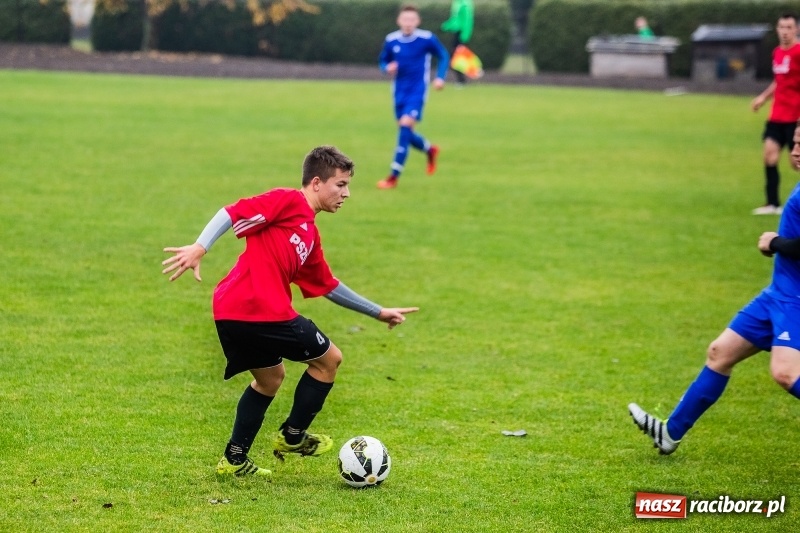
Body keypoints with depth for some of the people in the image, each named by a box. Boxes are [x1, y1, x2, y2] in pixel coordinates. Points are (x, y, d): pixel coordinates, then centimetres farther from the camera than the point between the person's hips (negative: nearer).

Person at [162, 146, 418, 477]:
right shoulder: (288, 201, -4)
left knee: (270, 378, 26)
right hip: (260, 310, -9)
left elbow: (328, 287, 32)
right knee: (328, 358, 7)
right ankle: (292, 437, 16)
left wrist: (378, 312, 37)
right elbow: (234, 213, -13)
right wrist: (199, 248, -25)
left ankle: (234, 460, 26)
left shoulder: (311, 235, 23)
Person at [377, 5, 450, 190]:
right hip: (399, 90, 5)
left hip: (417, 91, -5)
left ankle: (394, 177, -16)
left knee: (405, 125, -19)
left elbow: (443, 56, 4)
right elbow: (383, 61, 11)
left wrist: (440, 77, -10)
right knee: (405, 132, 10)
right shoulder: (391, 40, -3)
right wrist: (388, 68, -12)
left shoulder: (427, 39, -11)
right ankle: (430, 149, 45)